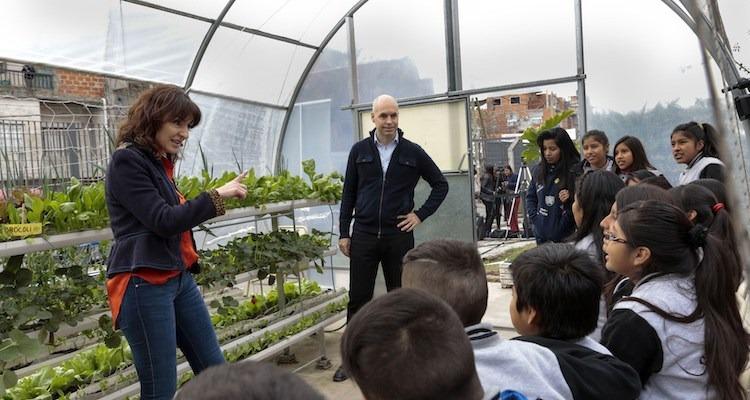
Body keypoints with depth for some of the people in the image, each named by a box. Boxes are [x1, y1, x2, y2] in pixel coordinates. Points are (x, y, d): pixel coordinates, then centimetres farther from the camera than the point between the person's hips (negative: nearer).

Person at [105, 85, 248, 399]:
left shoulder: (159, 161, 15)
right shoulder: (126, 161, -12)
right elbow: (162, 220, -19)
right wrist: (217, 196, -16)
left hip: (179, 278, 9)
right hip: (144, 284, -9)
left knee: (215, 370, 13)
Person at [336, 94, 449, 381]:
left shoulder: (412, 152, 1)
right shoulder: (359, 150, 4)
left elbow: (441, 185, 10)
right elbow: (348, 194, 7)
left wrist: (421, 214, 0)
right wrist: (343, 233, 3)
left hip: (399, 236, 0)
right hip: (364, 235, 1)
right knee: (358, 298, 5)